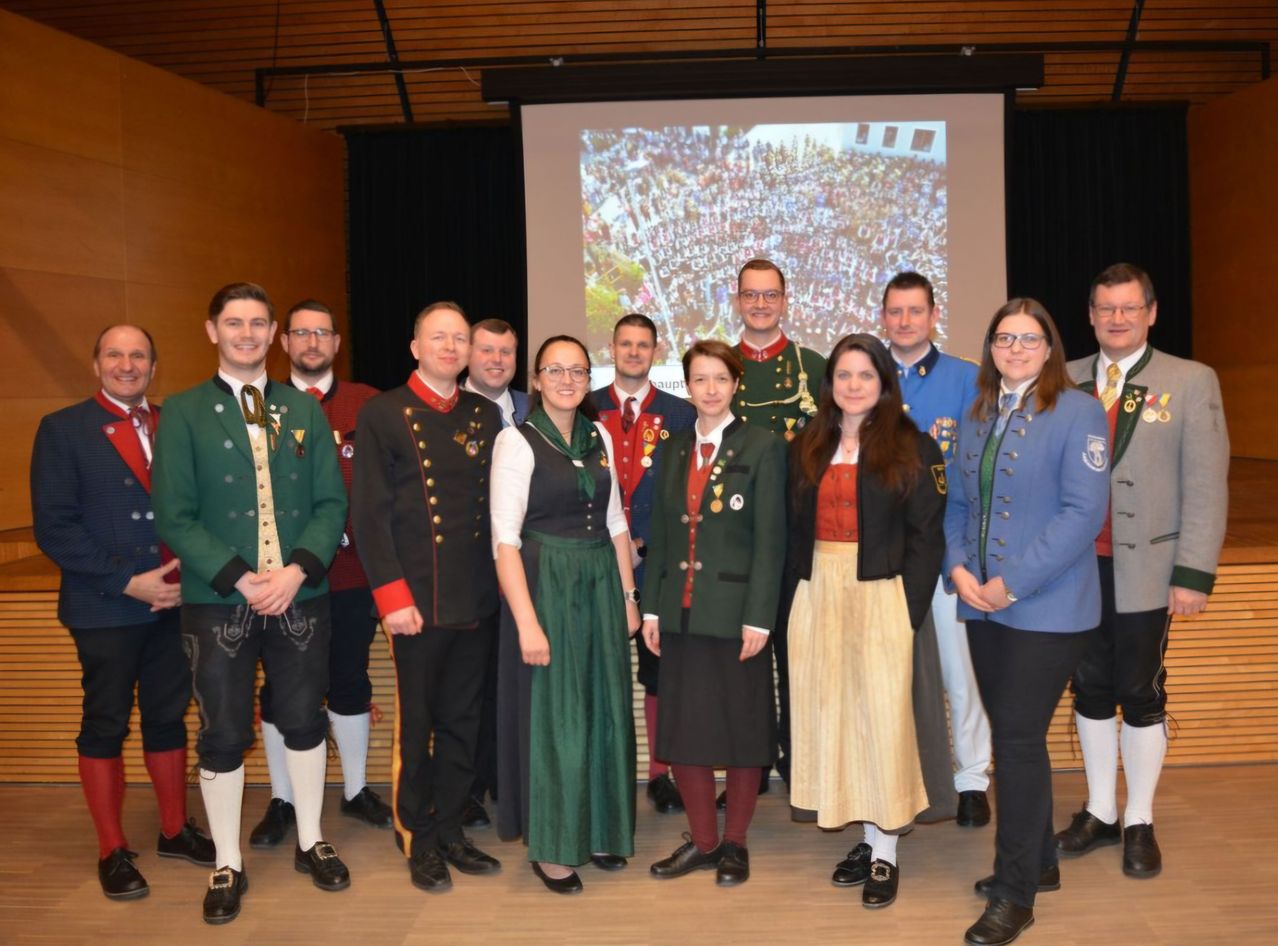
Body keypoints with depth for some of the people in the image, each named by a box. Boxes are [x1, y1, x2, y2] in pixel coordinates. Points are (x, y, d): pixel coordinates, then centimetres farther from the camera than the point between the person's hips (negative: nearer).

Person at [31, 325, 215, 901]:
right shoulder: (62, 430, -2)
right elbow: (54, 529, -8)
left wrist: (186, 578, -8)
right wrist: (128, 583, -14)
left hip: (174, 601, 3)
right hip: (104, 608, -3)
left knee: (168, 717, 12)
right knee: (105, 725, 7)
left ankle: (175, 831, 27)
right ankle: (113, 850, 20)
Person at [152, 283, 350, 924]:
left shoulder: (303, 409, 8)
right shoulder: (183, 413, 1)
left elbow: (331, 503, 3)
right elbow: (175, 517, -6)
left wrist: (298, 570, -12)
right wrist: (241, 579, -15)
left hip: (300, 594, 2)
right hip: (218, 599, -2)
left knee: (304, 720, 12)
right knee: (223, 735, 7)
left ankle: (310, 842, 31)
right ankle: (227, 865, 23)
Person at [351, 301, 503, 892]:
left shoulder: (485, 415, 11)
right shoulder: (383, 414, -2)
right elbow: (370, 514, -7)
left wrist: (501, 582, 4)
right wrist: (393, 597, -13)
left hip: (477, 600, 4)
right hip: (417, 600, -4)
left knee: (462, 722, 13)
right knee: (415, 724, 7)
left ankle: (450, 831, 28)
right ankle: (418, 841, 23)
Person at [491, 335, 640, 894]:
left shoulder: (599, 438, 8)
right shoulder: (517, 441, -9)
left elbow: (615, 522, 13)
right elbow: (505, 539, -15)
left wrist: (628, 594, 8)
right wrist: (526, 622, -19)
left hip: (601, 585, 6)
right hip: (545, 586, -5)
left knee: (604, 707, 12)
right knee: (552, 713, 2)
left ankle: (597, 829, 31)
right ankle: (550, 847, 19)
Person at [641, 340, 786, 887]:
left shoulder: (762, 447, -4)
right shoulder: (676, 448, 11)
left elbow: (770, 539, -9)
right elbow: (662, 533, 11)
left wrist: (758, 617, -14)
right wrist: (652, 606, 6)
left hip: (736, 612, -4)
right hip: (682, 611, 5)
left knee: (742, 730, 7)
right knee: (681, 730, 9)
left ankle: (734, 843, 24)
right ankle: (702, 841, 25)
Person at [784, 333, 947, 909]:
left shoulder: (912, 448, -2)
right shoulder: (808, 449, 10)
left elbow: (927, 536, -5)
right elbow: (796, 532, 9)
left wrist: (909, 612, -13)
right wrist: (793, 601, 1)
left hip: (881, 597, -4)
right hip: (817, 595, 4)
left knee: (881, 718, -2)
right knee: (832, 717, 8)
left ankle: (885, 853, 11)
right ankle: (866, 839, 22)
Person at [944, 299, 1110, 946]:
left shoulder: (1077, 413, -8)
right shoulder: (976, 418, 12)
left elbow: (1083, 512, -16)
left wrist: (1013, 583, -18)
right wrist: (958, 567, -4)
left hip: (1046, 608, -6)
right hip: (981, 604, 6)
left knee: (1018, 738, -5)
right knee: (1011, 734, 14)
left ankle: (1015, 894, 8)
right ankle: (1038, 862, 32)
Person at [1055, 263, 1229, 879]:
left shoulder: (1191, 382, -2)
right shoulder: (1065, 382, 5)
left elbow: (1206, 487, -5)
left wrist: (1195, 573, -10)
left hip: (1144, 569, -3)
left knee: (1141, 695, 6)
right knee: (1090, 691, 12)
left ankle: (1140, 824, 23)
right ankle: (1100, 813, 28)